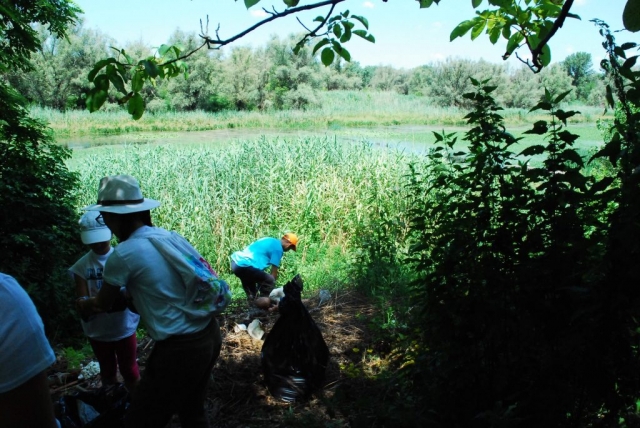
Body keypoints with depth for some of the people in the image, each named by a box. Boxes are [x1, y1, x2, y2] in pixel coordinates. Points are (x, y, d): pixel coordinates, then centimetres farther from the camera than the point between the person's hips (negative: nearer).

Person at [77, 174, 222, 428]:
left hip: (180, 349, -8)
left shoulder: (123, 254, -15)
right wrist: (121, 297, 19)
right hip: (209, 335, 8)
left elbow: (103, 305, 5)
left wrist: (84, 304, 25)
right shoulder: (166, 235, 4)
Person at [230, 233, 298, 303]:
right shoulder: (278, 248, -3)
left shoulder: (268, 240, 23)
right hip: (244, 265, -10)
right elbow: (274, 272, -2)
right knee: (270, 281, -3)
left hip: (235, 262, 10)